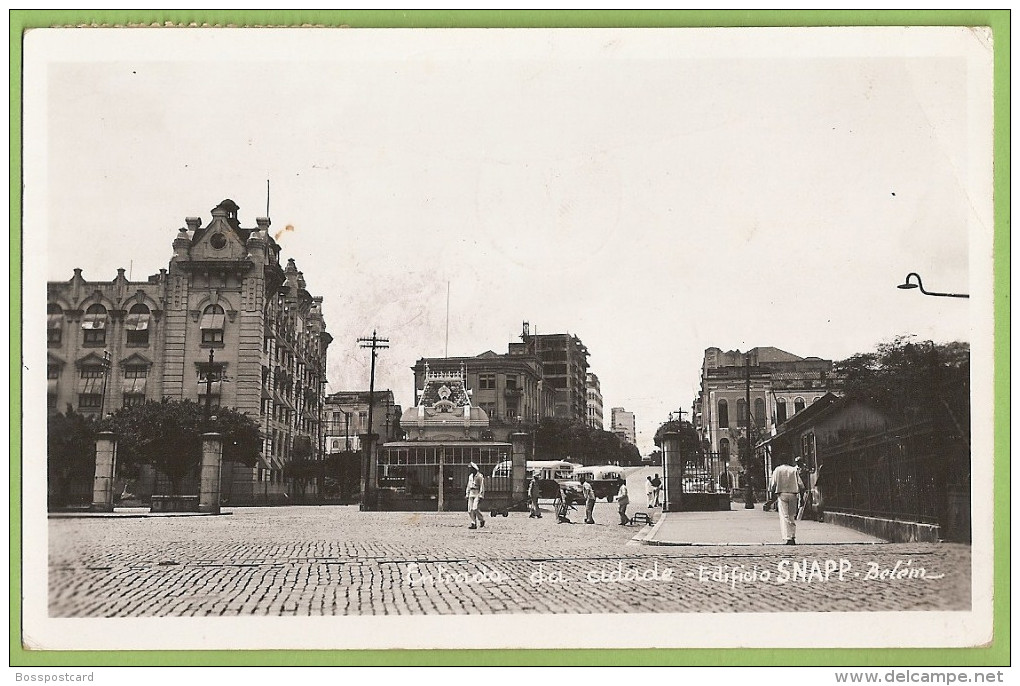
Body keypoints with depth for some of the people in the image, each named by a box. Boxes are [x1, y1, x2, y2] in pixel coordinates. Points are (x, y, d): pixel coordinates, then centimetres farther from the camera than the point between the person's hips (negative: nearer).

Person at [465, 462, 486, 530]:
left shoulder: (480, 476, -9)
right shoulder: (470, 476, 16)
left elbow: (482, 487, -13)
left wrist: (480, 496, -18)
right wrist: (467, 495, 17)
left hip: (478, 494, -8)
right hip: (471, 494, 8)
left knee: (475, 509, -18)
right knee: (470, 510, 1)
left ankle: (482, 520, 2)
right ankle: (474, 524, 5)